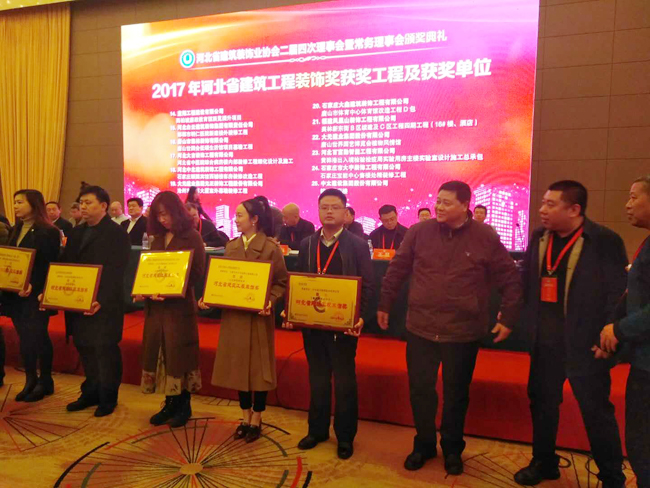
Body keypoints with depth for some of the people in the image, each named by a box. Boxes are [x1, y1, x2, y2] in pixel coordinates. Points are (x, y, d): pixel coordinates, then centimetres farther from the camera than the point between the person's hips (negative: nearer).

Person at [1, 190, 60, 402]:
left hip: (36, 296, -6)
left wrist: (34, 286, -22)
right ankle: (30, 381, 24)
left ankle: (45, 382, 17)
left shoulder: (49, 232, -10)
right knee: (25, 340, 12)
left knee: (37, 338, 2)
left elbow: (49, 266, -13)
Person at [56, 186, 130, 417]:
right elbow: (64, 265, 13)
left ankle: (108, 398, 19)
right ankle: (91, 393, 31)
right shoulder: (76, 232, 14)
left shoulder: (117, 233, -10)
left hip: (104, 305, -7)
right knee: (85, 349, 15)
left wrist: (102, 300, -26)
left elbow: (115, 272, -17)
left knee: (105, 351, 4)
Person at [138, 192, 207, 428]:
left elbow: (198, 273, -10)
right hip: (155, 304, 6)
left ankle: (184, 405, 17)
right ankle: (170, 403, 23)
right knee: (160, 352, 9)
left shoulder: (192, 237, -6)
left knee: (179, 354, 2)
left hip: (180, 304, -6)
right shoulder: (158, 238, 12)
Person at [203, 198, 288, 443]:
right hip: (233, 315, 5)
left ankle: (256, 421, 22)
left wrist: (270, 301, -22)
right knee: (238, 366, 12)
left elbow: (282, 283, -7)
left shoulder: (270, 247, -8)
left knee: (258, 367, 6)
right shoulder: (231, 246, 7)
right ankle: (245, 418, 28)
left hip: (258, 316, -5)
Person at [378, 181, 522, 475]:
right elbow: (396, 270, 5)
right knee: (420, 390, 11)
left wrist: (508, 318, -1)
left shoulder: (486, 239, -6)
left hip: (463, 333, -1)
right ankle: (424, 445, 33)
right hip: (420, 329, 1)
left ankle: (452, 449, 35)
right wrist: (384, 305, 9)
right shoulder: (419, 232, -3)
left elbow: (511, 280, 1)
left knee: (456, 394, 14)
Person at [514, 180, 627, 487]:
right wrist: (529, 325, 7)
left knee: (596, 410, 7)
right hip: (544, 341, 5)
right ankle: (544, 462, 36)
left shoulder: (605, 241, -11)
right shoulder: (538, 238, 3)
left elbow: (618, 294, -11)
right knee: (542, 401, 16)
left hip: (584, 343, -5)